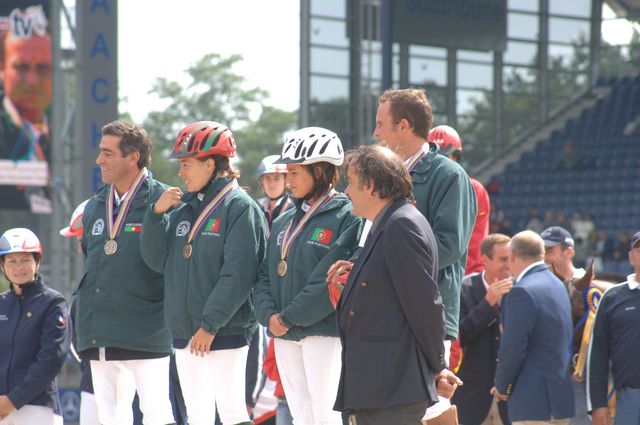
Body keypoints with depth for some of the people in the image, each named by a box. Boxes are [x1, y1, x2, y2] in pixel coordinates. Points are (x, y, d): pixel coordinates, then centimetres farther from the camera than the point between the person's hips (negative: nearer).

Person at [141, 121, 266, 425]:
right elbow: (157, 260, 9)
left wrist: (210, 325, -19)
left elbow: (237, 275, -16)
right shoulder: (182, 208, 13)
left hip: (225, 331, -7)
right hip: (184, 331, 8)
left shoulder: (239, 207, -9)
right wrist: (157, 214, -4)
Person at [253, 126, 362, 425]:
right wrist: (269, 315, -5)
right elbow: (266, 275, 14)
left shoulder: (347, 217, -8)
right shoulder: (284, 222, 15)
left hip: (324, 331, -7)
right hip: (285, 336, 7)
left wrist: (290, 316, -14)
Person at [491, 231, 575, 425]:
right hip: (560, 396, 9)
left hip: (533, 401, -9)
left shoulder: (522, 292, -16)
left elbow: (513, 348, -17)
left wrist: (502, 387, -2)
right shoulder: (557, 285, 13)